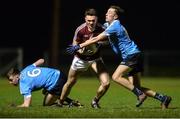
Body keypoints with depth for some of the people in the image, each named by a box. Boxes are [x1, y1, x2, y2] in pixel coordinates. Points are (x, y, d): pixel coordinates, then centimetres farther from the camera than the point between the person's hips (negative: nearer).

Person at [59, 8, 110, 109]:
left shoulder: (101, 29, -22)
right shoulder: (80, 30, -24)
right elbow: (75, 44, -9)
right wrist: (79, 49, -30)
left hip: (95, 58, 1)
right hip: (81, 58, 0)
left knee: (106, 83, -14)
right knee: (70, 83, 13)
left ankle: (95, 101, 13)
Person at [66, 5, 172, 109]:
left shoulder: (114, 26, -14)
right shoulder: (108, 25, 16)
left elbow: (96, 39, -19)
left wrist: (79, 46, -17)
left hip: (132, 55, -10)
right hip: (133, 55, 10)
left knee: (116, 77, -19)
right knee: (136, 87, 3)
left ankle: (140, 94, -17)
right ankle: (163, 98, 3)